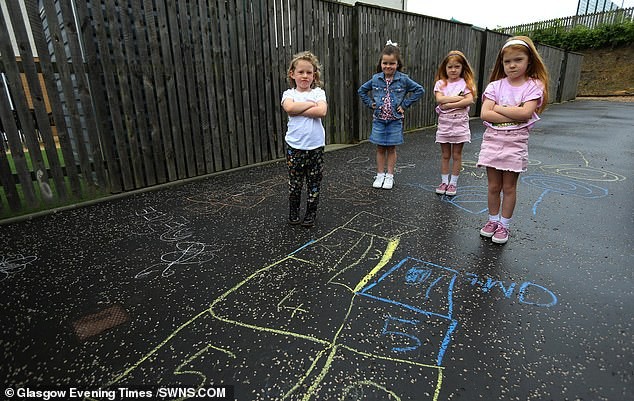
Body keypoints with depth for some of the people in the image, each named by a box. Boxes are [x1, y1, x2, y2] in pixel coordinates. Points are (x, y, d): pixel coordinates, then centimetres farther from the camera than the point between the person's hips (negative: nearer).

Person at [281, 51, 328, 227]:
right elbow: (289, 107, -19)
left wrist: (298, 110, -13)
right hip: (295, 146, 0)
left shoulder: (318, 92, 5)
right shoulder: (289, 93, 4)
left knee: (314, 182, 8)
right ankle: (293, 212, 26)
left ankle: (311, 214, 24)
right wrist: (311, 104, -11)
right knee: (294, 183, 8)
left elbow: (322, 111, -14)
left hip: (316, 146, 1)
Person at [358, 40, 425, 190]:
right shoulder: (376, 79, -1)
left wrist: (405, 104, -5)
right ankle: (380, 175, 19)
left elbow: (419, 90, 0)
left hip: (395, 120, -1)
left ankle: (389, 176, 17)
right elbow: (362, 90, 13)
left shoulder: (403, 79, -6)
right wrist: (370, 103, 3)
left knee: (391, 148, 6)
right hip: (379, 119, 2)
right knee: (380, 148, 8)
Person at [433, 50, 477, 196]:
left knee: (457, 154, 6)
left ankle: (453, 182, 15)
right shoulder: (440, 83, 4)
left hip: (460, 123, -1)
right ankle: (444, 181, 19)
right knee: (445, 155, 9)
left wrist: (449, 104, -18)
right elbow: (439, 99, -13)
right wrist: (459, 98, -14)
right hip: (444, 123, 1)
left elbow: (469, 100, -15)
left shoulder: (465, 83, 0)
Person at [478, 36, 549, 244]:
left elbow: (525, 113, -17)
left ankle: (504, 225, 20)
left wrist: (498, 107, -10)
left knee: (509, 187, 7)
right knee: (493, 186, 9)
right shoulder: (495, 86, 2)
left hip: (515, 143, -1)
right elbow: (485, 114, -10)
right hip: (493, 140, 2)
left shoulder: (533, 86, -2)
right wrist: (513, 116, -14)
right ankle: (493, 220, 25)